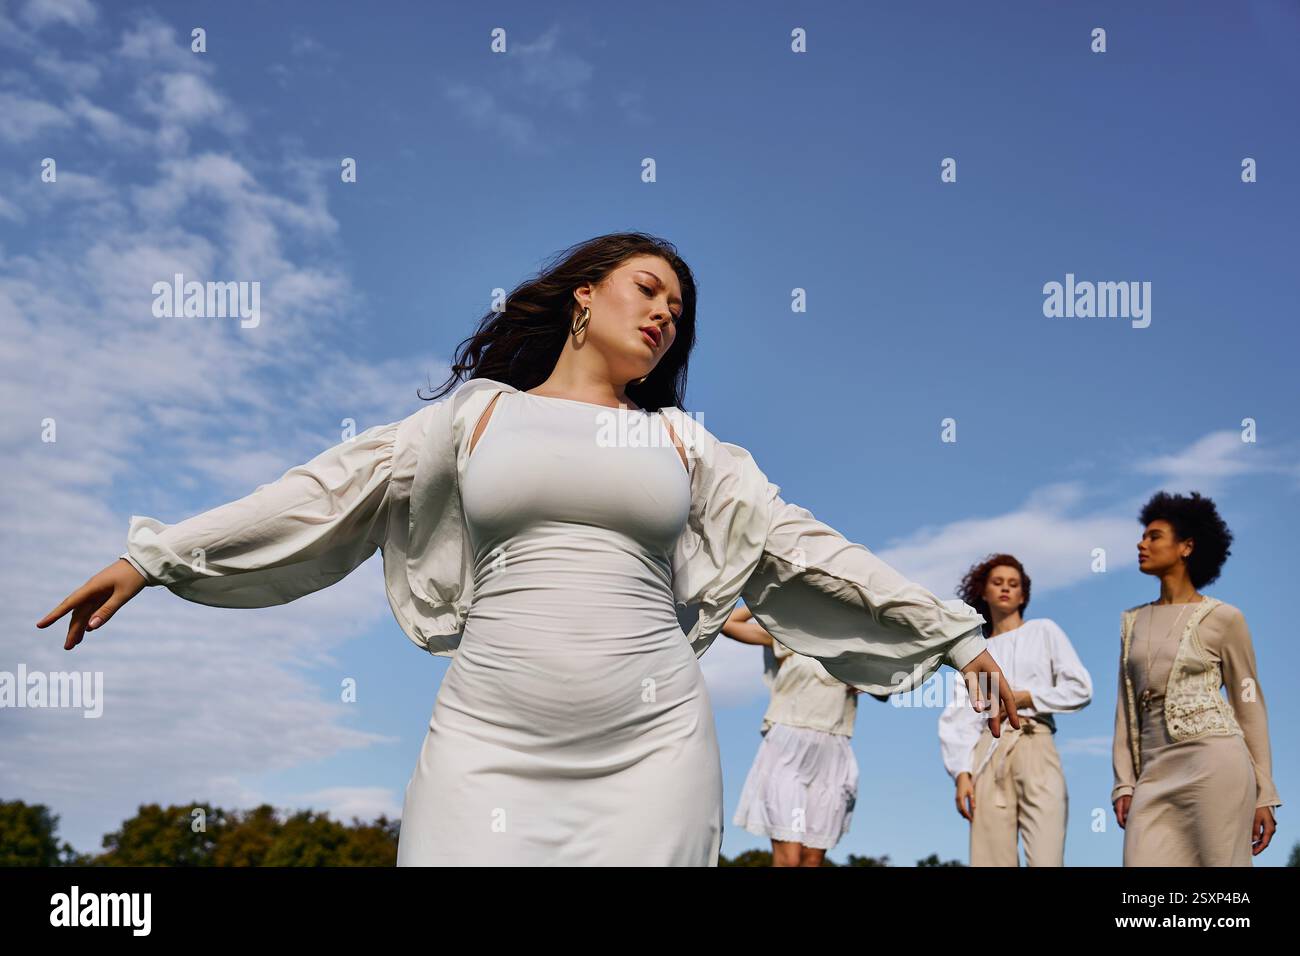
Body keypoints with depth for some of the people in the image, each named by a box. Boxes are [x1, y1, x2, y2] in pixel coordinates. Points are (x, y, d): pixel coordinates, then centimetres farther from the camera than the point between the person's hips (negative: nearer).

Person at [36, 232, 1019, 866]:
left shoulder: (680, 439, 14)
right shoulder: (478, 413, 10)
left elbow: (798, 543, 12)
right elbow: (325, 495, 8)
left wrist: (957, 634, 9)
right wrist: (154, 553, 5)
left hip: (653, 743, 2)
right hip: (489, 740, -1)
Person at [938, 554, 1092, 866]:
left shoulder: (1044, 631, 18)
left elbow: (1080, 689, 8)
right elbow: (957, 719, 10)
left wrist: (1027, 698, -2)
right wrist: (961, 773, -4)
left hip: (1035, 746, -2)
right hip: (989, 752, 2)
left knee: (1045, 860, -17)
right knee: (991, 861, -8)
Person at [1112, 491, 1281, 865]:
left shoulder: (1223, 618, 1)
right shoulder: (1133, 621, 15)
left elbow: (1249, 706, 3)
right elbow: (1127, 706, 13)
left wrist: (1264, 795, 0)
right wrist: (1124, 782, 4)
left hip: (1214, 764, -4)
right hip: (1156, 773, 4)